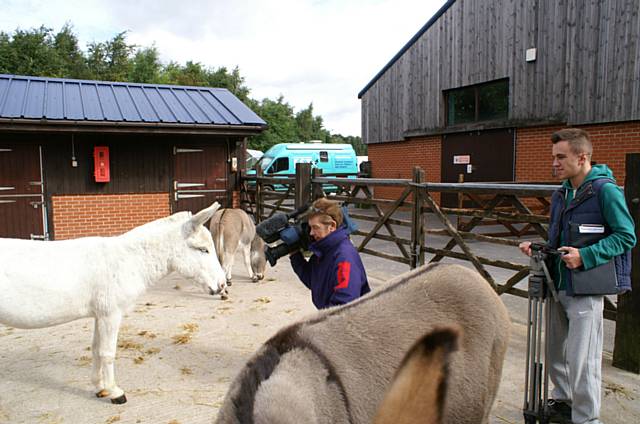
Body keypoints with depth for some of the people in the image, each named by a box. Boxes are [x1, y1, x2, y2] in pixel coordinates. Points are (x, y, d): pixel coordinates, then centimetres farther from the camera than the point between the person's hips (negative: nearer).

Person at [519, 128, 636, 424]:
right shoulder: (561, 194, 11)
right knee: (555, 353, 19)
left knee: (582, 361, 0)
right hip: (557, 285, 8)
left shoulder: (606, 190, -11)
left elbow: (626, 236, -13)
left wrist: (585, 256, -22)